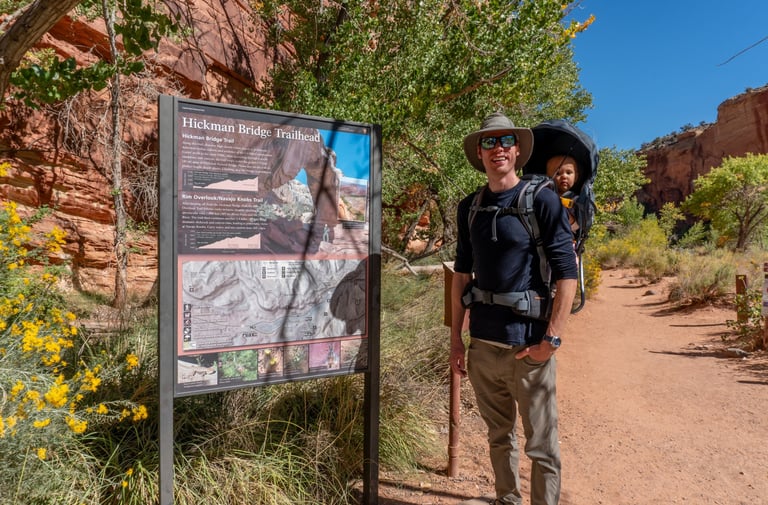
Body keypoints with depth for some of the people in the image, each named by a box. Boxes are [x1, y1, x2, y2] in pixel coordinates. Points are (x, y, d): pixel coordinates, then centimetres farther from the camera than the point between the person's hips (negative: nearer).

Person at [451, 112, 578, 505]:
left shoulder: (541, 200, -7)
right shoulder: (469, 207, 7)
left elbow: (567, 272, -9)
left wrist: (552, 339, -13)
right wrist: (455, 338, 9)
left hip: (528, 344, -5)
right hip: (483, 342, 5)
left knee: (541, 444, 7)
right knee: (498, 436, 20)